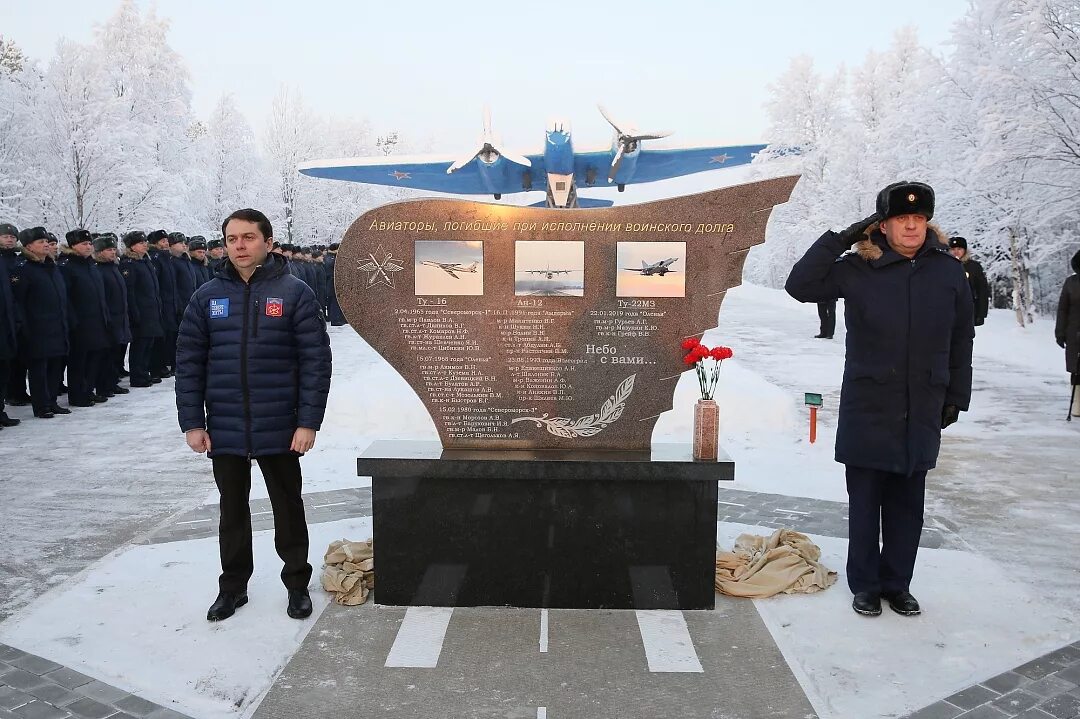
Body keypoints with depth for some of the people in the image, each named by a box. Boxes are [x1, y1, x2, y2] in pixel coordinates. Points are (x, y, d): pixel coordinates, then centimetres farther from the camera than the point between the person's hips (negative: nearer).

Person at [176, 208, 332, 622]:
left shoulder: (294, 293, -6)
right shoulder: (208, 296, 3)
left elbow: (316, 361, -8)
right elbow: (188, 363, 4)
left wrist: (308, 422, -12)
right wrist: (192, 422, -2)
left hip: (280, 429, -2)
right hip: (224, 430, 3)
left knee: (288, 508, 12)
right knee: (233, 510, 16)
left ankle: (297, 583, 29)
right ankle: (233, 586, 33)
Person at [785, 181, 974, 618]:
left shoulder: (949, 272, 3)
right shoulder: (858, 270, -5)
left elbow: (961, 341, 10)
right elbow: (800, 286, -11)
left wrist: (956, 397, 9)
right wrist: (841, 239, -14)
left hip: (921, 414, 2)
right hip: (867, 411, -2)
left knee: (907, 505, 12)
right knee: (865, 503, 8)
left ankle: (897, 584, 28)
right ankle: (865, 585, 22)